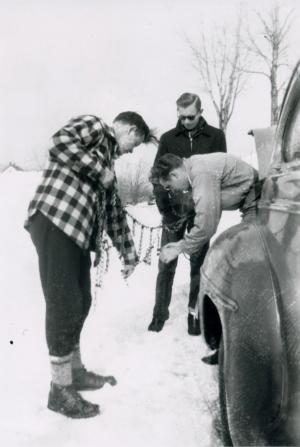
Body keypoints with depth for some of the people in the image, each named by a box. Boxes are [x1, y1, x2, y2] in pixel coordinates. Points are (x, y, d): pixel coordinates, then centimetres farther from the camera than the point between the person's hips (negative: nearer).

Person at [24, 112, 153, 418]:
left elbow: (114, 211, 30)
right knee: (64, 306, -6)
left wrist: (128, 255, 31)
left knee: (79, 304, 14)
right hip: (55, 221, -9)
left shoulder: (107, 163, 28)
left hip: (79, 231, 9)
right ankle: (60, 389, 6)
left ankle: (75, 372, 29)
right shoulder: (93, 126, 5)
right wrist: (100, 172, -9)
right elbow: (60, 143, -17)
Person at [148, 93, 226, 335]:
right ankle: (160, 312, 14)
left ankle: (195, 312, 14)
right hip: (174, 210, 1)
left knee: (199, 263, 4)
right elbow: (157, 177, 1)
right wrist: (166, 211, -8)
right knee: (166, 264, 3)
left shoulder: (215, 136, 2)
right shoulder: (168, 138, 4)